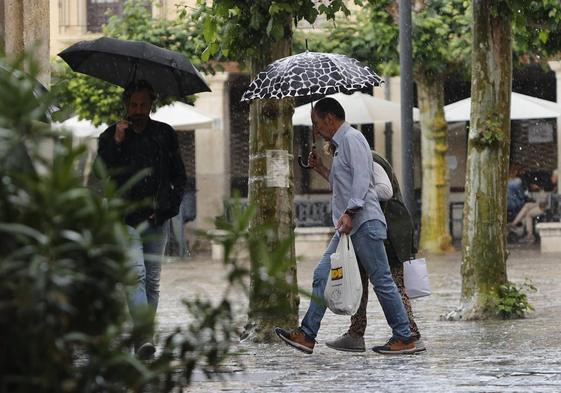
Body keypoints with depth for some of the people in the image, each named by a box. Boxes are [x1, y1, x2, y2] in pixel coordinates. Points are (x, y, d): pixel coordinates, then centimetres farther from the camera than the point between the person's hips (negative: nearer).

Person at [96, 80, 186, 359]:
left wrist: (169, 205, 3)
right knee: (137, 274, -18)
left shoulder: (164, 135, 11)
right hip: (126, 219, -3)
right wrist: (116, 142, -15)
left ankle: (144, 337, 10)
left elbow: (179, 176, 17)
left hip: (157, 220, 3)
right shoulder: (111, 136, 5)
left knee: (152, 280, 4)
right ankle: (143, 338, -26)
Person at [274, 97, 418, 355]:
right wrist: (321, 169, 24)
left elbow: (361, 179, -19)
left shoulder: (352, 139, -7)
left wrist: (349, 212, -26)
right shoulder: (340, 144, 24)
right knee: (323, 275, 4)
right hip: (350, 226, 10)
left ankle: (404, 338, -3)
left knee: (381, 280, -7)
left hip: (364, 221, -10)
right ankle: (307, 335, 1)